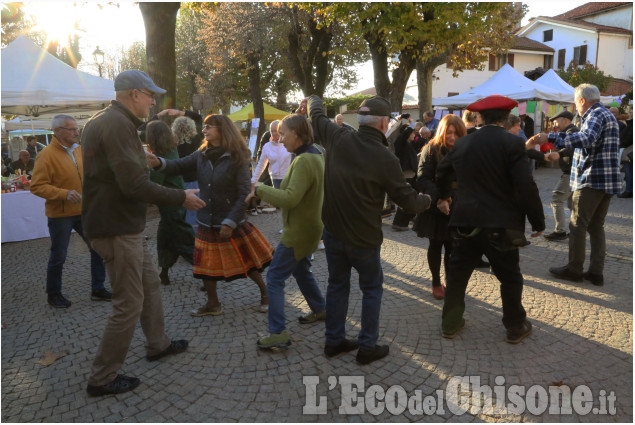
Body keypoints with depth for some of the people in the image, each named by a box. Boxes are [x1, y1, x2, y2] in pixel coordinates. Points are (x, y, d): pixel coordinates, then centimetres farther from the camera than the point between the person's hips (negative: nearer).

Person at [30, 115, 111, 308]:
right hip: (60, 214, -6)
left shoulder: (79, 149, 5)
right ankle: (53, 294, 28)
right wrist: (64, 193, -29)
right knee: (58, 257, 7)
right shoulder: (46, 155, -16)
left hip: (84, 211, 6)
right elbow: (37, 187, -18)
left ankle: (98, 289, 21)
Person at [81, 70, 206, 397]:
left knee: (150, 282, 22)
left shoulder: (104, 121, 12)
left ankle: (157, 344, 39)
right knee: (129, 303, 0)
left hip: (125, 225, 11)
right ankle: (102, 379, 15)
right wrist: (181, 198, -17)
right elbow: (135, 185, -26)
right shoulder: (117, 125, -21)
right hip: (117, 229, -11)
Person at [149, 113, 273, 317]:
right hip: (207, 223, 5)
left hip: (233, 223, -5)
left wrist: (230, 222, -18)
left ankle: (265, 292, 31)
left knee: (247, 263, 6)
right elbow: (179, 166, -7)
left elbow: (244, 194, -14)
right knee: (206, 263, 12)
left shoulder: (237, 159, -12)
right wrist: (158, 162, -28)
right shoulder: (201, 155, 2)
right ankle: (213, 304, 30)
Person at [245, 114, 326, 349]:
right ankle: (319, 310, 41)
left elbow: (290, 198, -32)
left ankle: (278, 333, 0)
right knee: (300, 269, 27)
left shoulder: (304, 161, -25)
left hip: (299, 230, -10)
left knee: (275, 277, -3)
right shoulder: (316, 154, 5)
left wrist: (260, 189, -22)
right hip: (309, 225, 10)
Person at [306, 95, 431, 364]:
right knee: (372, 288, 14)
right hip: (363, 238, -4)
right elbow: (408, 200, -10)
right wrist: (426, 200, 12)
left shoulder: (338, 140, -9)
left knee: (337, 284, 18)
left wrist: (313, 100, 35)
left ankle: (334, 341, 29)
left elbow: (317, 115, 12)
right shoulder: (385, 159, -20)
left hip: (333, 232, 5)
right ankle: (367, 347, 18)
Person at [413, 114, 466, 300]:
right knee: (436, 246, 12)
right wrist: (439, 196, -29)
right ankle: (436, 283, 29)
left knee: (452, 248, 7)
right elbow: (422, 180, -14)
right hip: (435, 208, -2)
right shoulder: (431, 150, -8)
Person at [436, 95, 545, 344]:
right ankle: (515, 328, 25)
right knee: (510, 278, 13)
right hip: (500, 224, -3)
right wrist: (538, 222, -5)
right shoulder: (512, 143, -11)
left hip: (466, 221, 4)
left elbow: (442, 172, 20)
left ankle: (450, 324, 25)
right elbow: (526, 187, -16)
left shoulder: (462, 143, 5)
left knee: (457, 273, 15)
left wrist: (444, 196, 39)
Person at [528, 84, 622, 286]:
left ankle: (574, 270, 8)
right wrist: (555, 137, 33)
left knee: (577, 225, 0)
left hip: (591, 179, -10)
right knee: (596, 226, 12)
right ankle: (596, 272, 13)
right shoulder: (607, 115, 20)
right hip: (608, 180, 10)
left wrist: (550, 138, -40)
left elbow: (587, 139, -33)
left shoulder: (595, 115, -13)